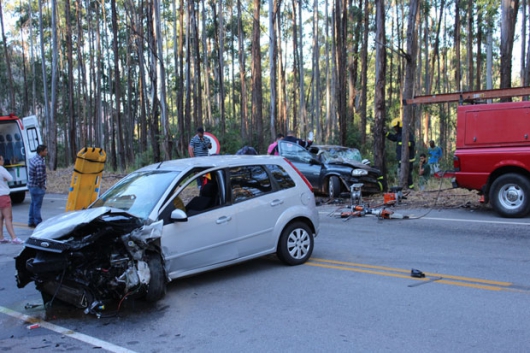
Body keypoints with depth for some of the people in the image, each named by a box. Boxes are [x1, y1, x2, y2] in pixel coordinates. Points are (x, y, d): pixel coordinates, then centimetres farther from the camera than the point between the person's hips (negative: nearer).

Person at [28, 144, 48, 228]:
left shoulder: (33, 159, 8)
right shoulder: (40, 163, -23)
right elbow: (39, 177, -27)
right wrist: (42, 186, -11)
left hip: (31, 185, 10)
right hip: (37, 187, -10)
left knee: (33, 204, 18)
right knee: (37, 205, -2)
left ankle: (31, 222, 26)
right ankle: (38, 223, 5)